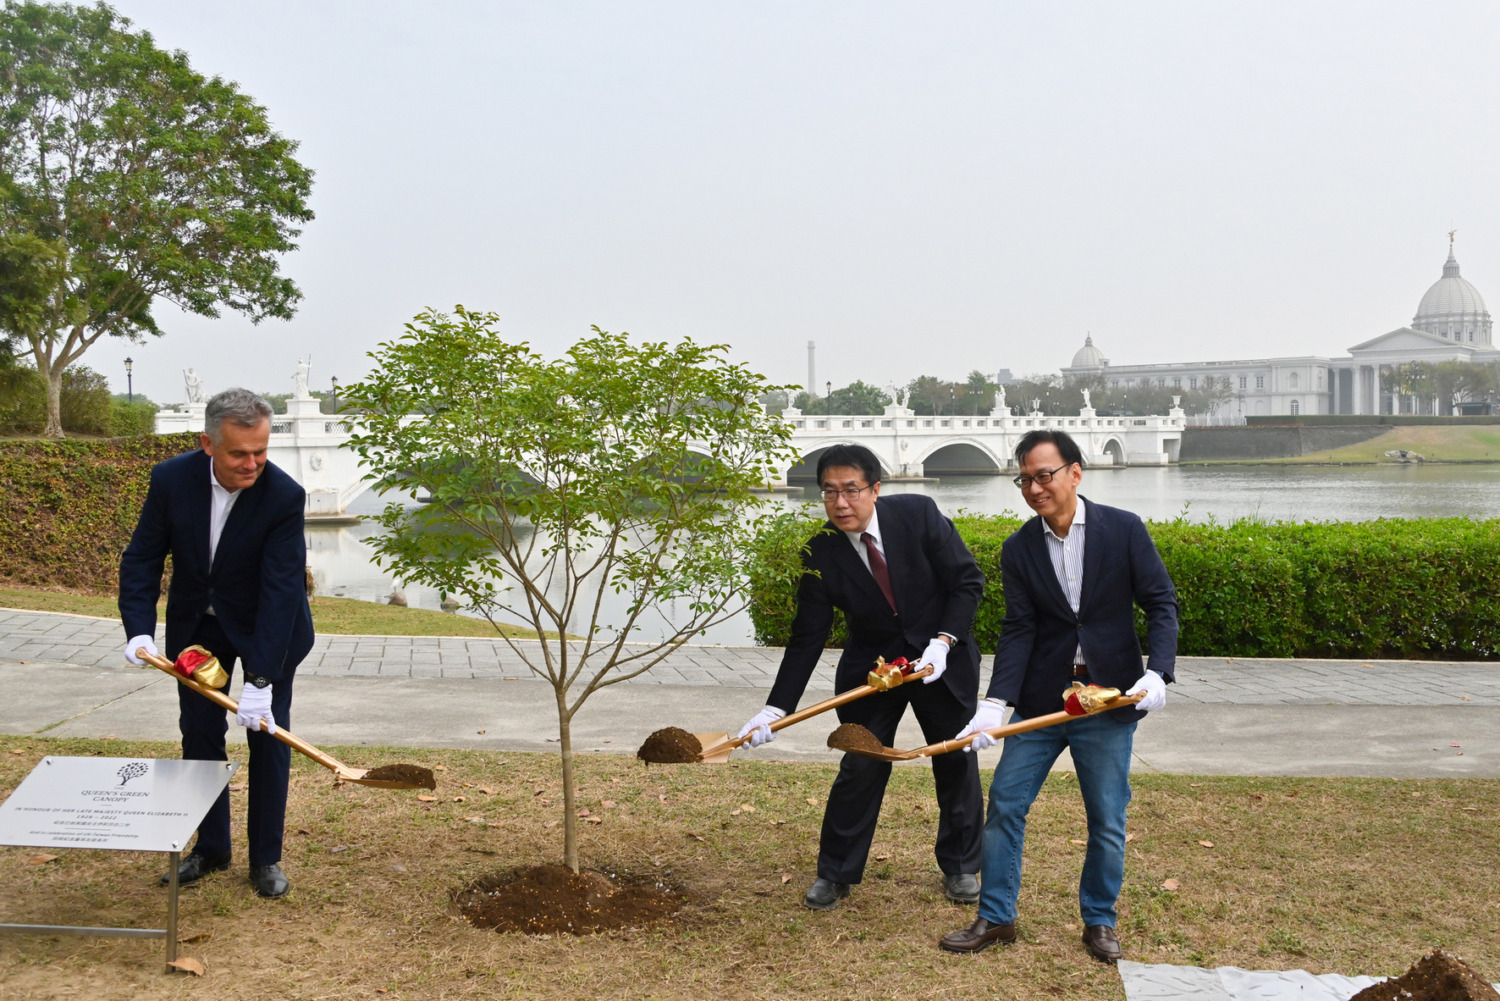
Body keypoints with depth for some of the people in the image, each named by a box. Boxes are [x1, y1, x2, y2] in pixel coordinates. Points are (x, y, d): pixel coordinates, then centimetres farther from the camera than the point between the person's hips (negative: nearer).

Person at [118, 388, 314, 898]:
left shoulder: (284, 496, -29)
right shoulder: (171, 479, -20)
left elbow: (280, 589, -32)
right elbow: (141, 559, -10)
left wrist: (261, 679, -36)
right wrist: (140, 630, -25)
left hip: (266, 626, -3)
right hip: (196, 625, 3)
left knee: (268, 734, -2)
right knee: (199, 732, 8)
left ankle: (266, 858, 10)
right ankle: (210, 848, 23)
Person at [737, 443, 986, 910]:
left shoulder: (917, 514, -18)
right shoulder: (820, 553, -15)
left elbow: (967, 581, -9)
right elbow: (807, 638, -12)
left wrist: (943, 643, -20)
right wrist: (775, 710, -19)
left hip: (943, 662, 0)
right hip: (870, 670, 0)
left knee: (957, 765, 10)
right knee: (860, 769, -3)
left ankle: (960, 868, 30)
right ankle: (836, 875, 15)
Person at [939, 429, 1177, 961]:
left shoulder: (1124, 530, -4)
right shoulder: (1018, 550, 1)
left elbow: (1161, 602, -3)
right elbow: (1018, 631, -5)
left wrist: (1157, 672, -18)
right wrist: (995, 703, -17)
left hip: (1108, 701, -2)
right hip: (1040, 700, 2)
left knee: (1107, 819, 5)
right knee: (1005, 803, 2)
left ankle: (1099, 921, 25)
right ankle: (996, 917, 17)